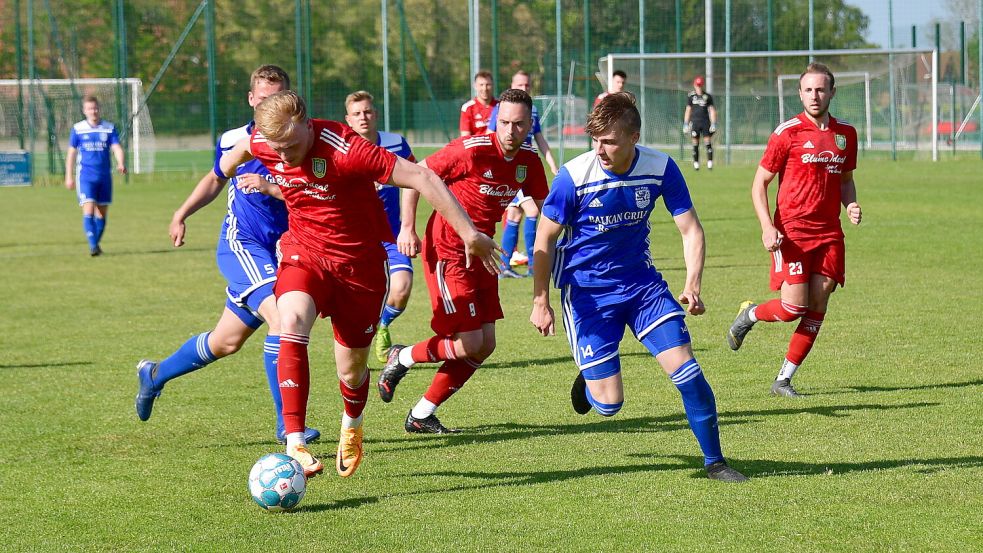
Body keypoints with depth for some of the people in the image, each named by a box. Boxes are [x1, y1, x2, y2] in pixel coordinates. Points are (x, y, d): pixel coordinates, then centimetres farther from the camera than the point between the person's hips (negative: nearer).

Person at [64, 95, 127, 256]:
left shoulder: (109, 128, 3)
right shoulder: (78, 129, 2)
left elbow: (117, 148, -5)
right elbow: (71, 153, 9)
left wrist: (121, 164, -25)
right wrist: (69, 176, 7)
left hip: (105, 176, 2)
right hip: (85, 176, -2)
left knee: (102, 214, 8)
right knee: (88, 211, -15)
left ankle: (96, 244, 23)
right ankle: (93, 246, -18)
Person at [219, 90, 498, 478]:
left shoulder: (344, 150, -30)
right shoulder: (261, 144, -14)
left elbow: (420, 177, -30)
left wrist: (469, 234, -29)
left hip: (359, 262, -2)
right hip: (303, 253, 2)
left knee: (352, 371, 9)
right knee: (293, 322, -29)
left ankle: (352, 427, 47)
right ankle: (295, 446, -30)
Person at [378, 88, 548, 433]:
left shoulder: (529, 161, 1)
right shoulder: (472, 150, -19)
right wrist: (407, 229, -15)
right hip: (447, 252, -8)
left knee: (485, 345, 4)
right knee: (470, 343, -12)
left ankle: (420, 416, 15)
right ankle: (401, 359, 15)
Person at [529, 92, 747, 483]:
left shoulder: (661, 168, -12)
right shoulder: (575, 176, -20)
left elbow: (690, 229, -5)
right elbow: (545, 240, -8)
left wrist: (692, 285, -20)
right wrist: (540, 302, -9)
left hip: (641, 280, 3)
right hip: (586, 288, -3)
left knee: (684, 366, -9)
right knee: (608, 404, -6)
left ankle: (714, 461, 7)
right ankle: (588, 377, 32)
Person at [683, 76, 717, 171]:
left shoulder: (707, 96, 3)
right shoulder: (691, 96, 4)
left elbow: (712, 110, 5)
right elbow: (688, 110, 9)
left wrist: (713, 124, -1)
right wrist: (686, 124, 6)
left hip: (705, 121, 0)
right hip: (695, 121, 0)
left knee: (708, 142, -7)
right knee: (695, 144, 2)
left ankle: (710, 163, -6)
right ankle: (696, 163, 8)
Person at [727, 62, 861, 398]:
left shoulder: (846, 134, 10)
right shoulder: (787, 133, -5)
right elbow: (759, 183, -2)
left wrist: (850, 205, 2)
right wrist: (767, 227, -14)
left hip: (829, 233, 5)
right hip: (792, 232, -5)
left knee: (818, 305, -2)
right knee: (793, 306, -12)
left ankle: (784, 380, 8)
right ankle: (749, 315, 21)